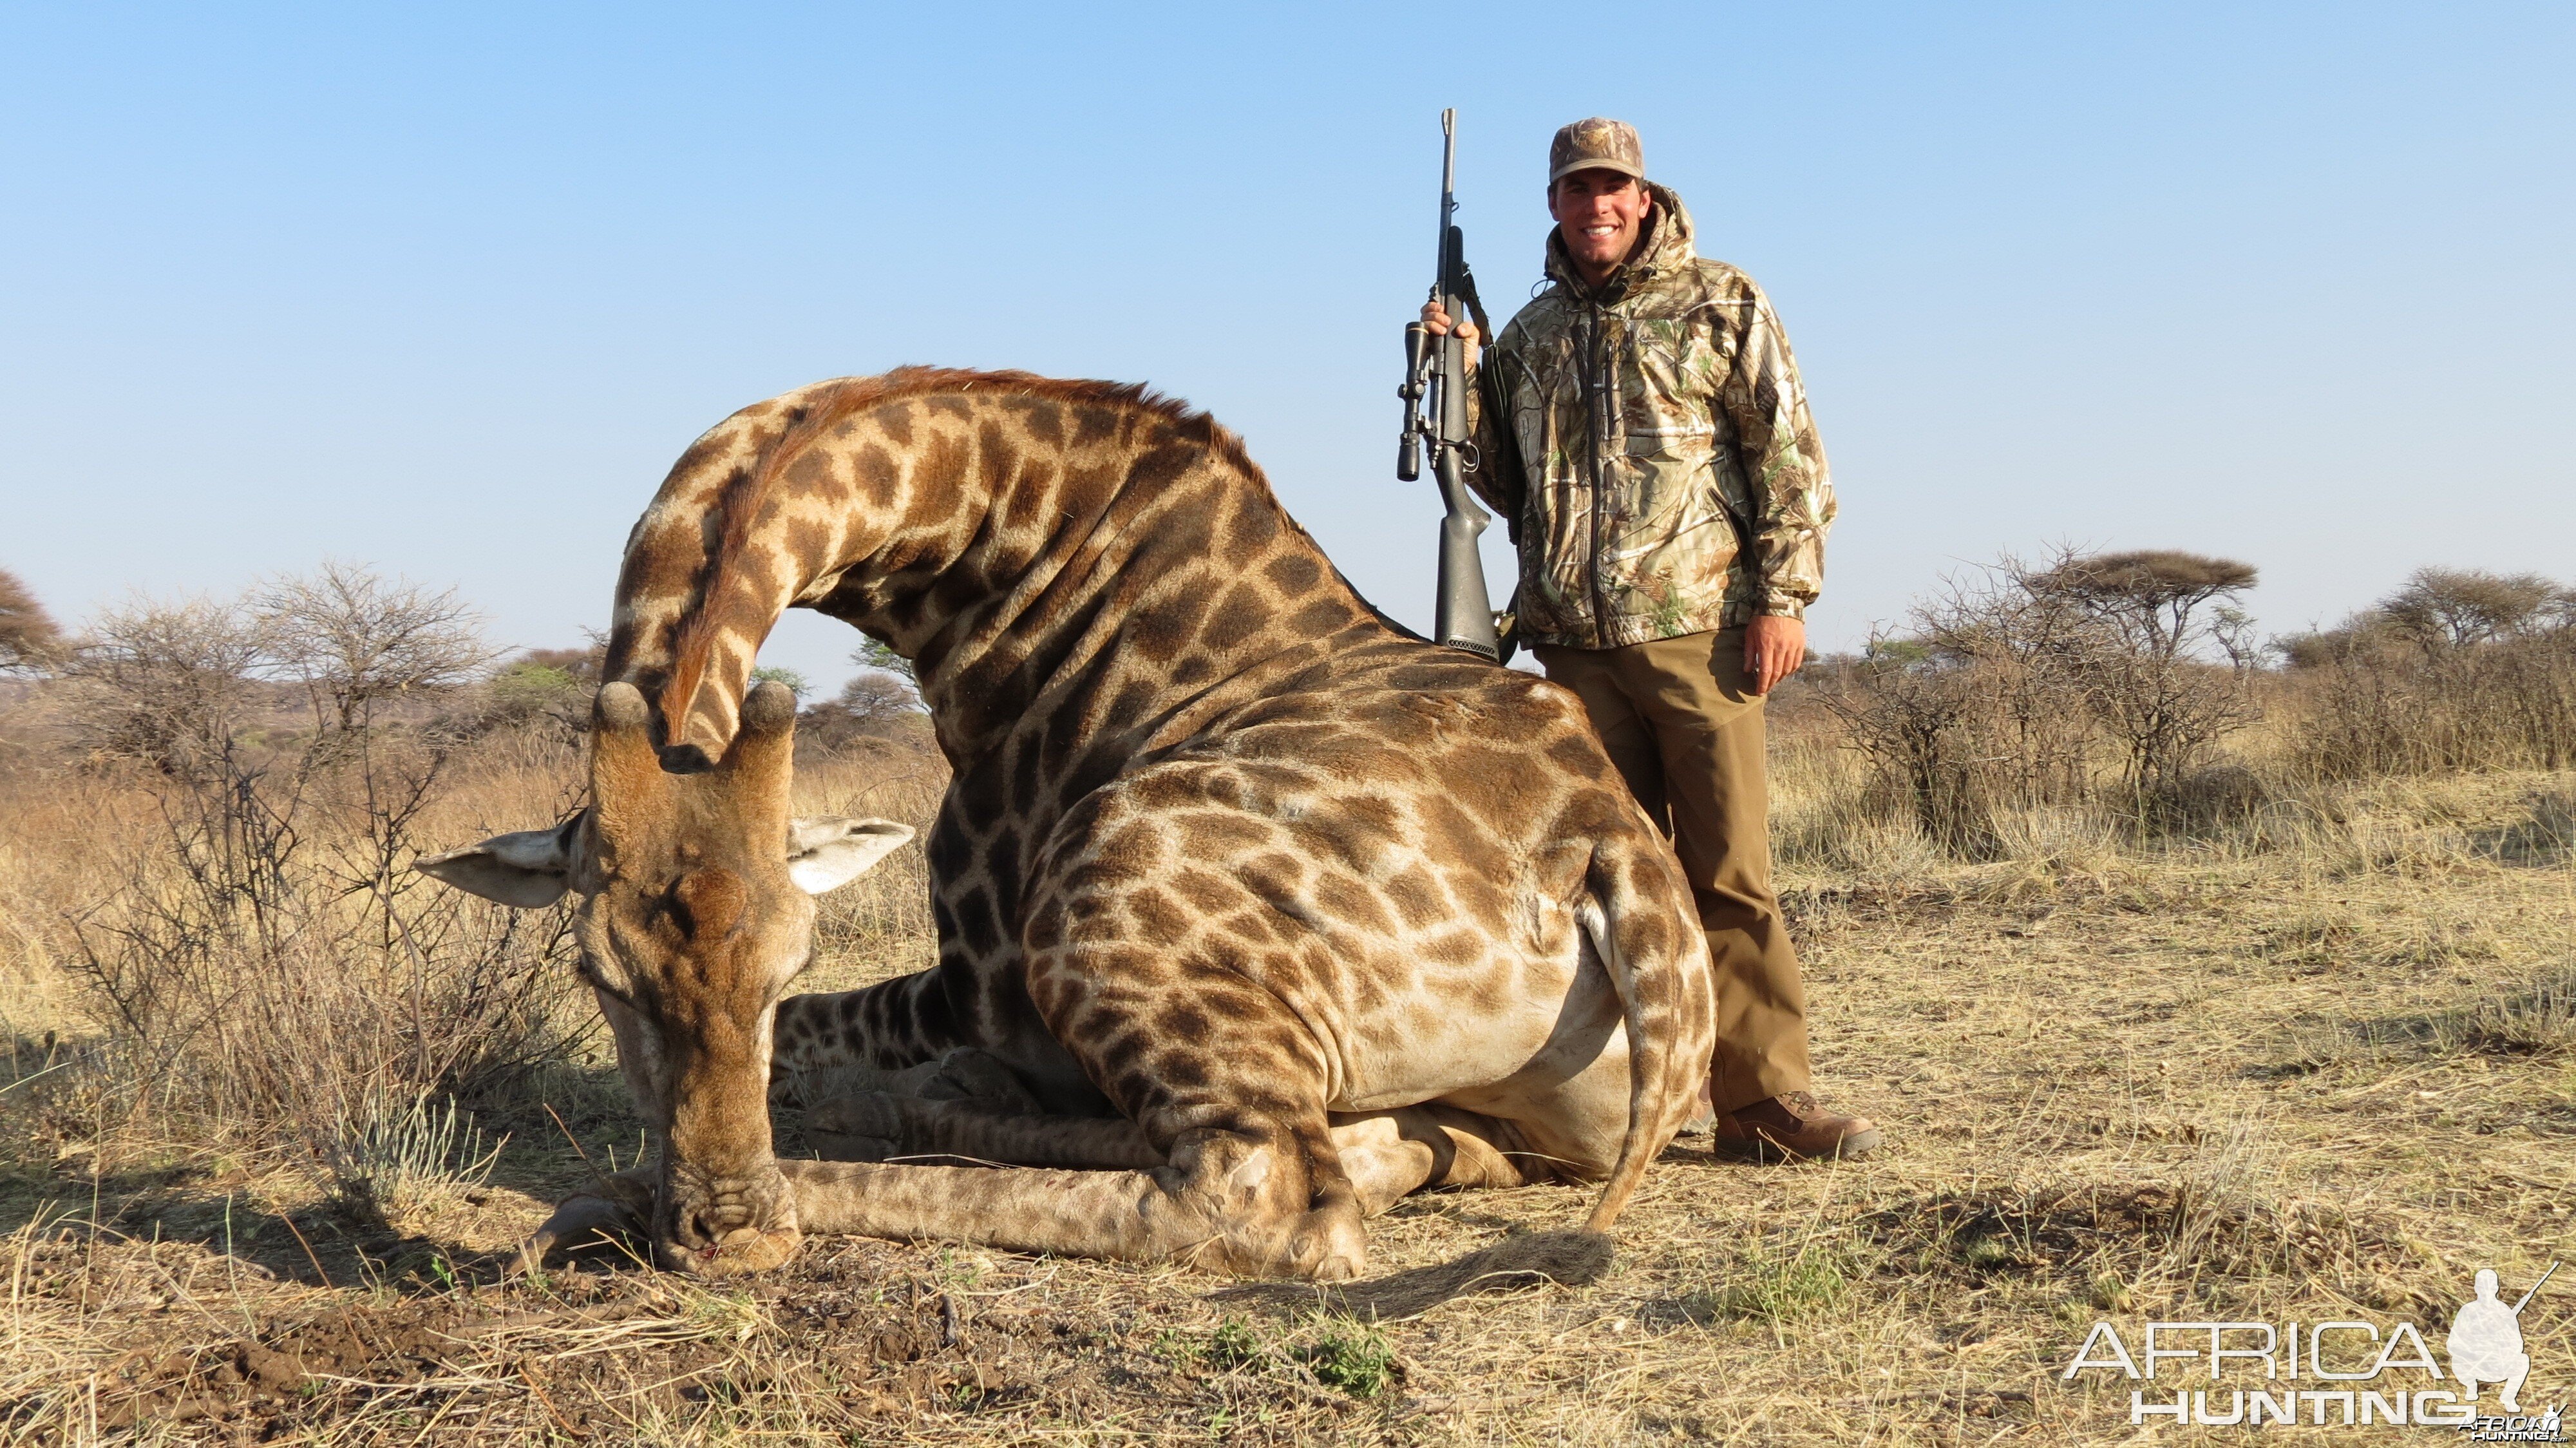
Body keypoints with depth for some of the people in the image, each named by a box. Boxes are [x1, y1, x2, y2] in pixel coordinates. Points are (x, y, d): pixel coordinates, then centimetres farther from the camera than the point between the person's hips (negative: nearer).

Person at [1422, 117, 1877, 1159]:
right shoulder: (1529, 334, 18)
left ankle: (1761, 1095, -1)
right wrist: (1461, 383, 10)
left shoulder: (1721, 306, 6)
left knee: (1728, 869, -5)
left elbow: (1790, 458, 1)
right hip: (1574, 643, 4)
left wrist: (1783, 597, -8)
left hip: (1697, 633, -4)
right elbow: (1510, 483, 23)